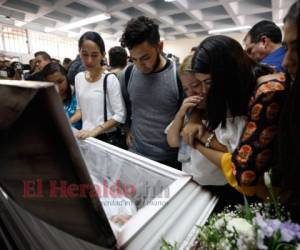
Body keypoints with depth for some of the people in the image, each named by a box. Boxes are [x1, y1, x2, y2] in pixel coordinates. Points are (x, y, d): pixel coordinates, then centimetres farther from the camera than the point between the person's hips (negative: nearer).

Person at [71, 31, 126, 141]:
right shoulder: (78, 78, 3)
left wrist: (95, 131, -23)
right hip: (86, 137, 5)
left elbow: (120, 115, -16)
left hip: (108, 138, -5)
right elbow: (81, 108, 12)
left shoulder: (110, 79, -14)